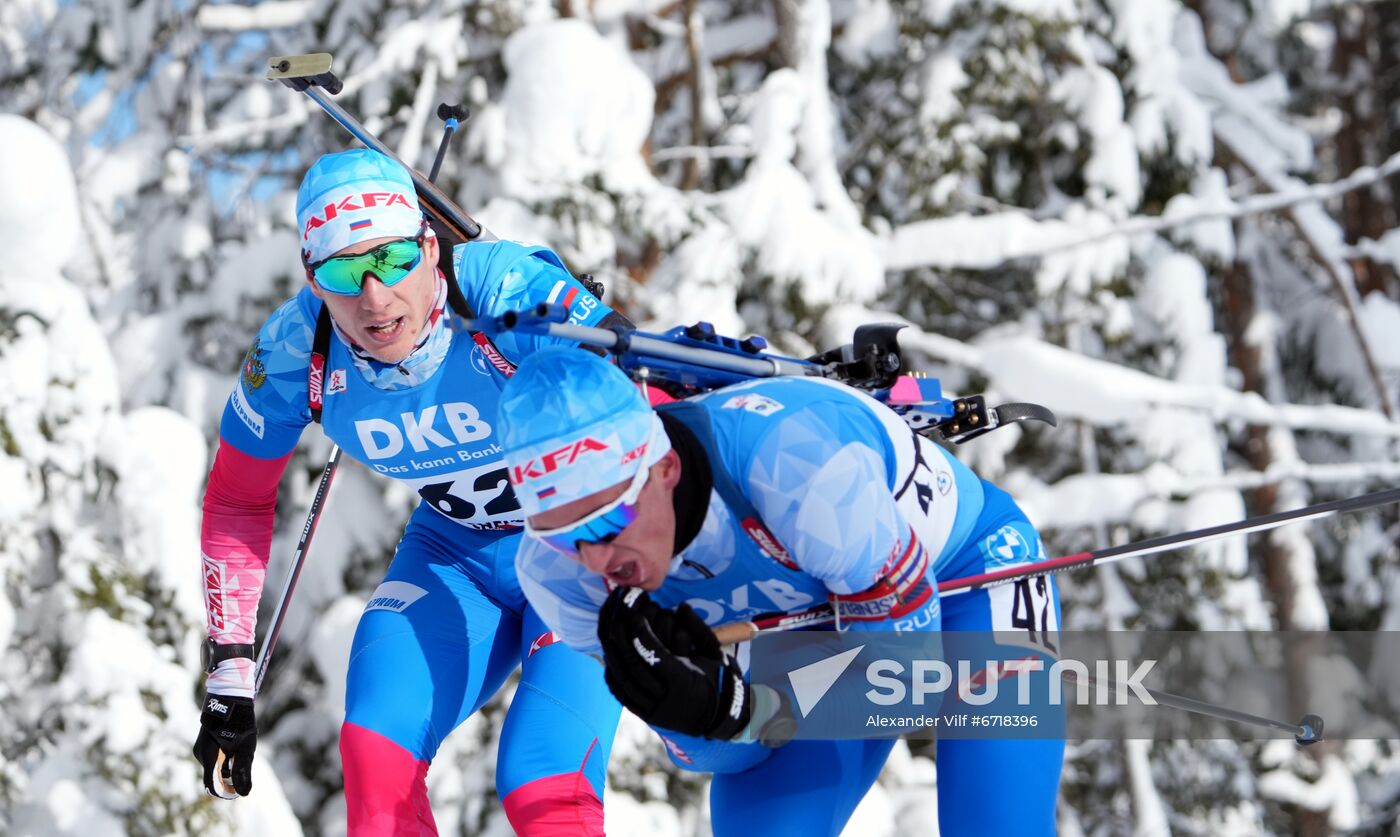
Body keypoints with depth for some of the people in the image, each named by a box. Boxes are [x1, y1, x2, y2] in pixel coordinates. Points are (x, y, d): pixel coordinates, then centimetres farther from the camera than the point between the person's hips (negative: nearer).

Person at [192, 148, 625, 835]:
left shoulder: (505, 292, -31)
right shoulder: (295, 353, -17)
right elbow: (236, 503, 0)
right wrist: (229, 677, -1)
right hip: (454, 552, 4)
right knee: (377, 751, -18)